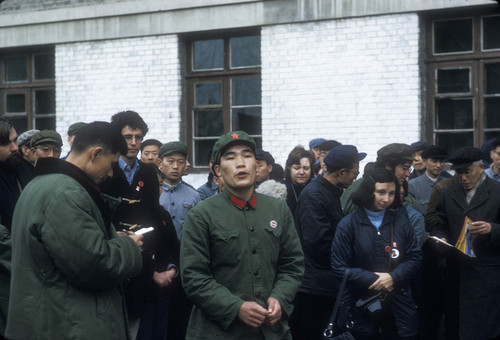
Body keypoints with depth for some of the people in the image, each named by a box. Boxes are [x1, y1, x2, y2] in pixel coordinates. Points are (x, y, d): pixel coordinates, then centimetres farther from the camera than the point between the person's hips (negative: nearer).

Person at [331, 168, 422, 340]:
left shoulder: (400, 221, 6)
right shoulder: (348, 224, -4)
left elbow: (415, 257, 4)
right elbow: (339, 267, -7)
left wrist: (393, 277, -13)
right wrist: (373, 280, -14)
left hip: (398, 306, 3)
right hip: (360, 307, -3)